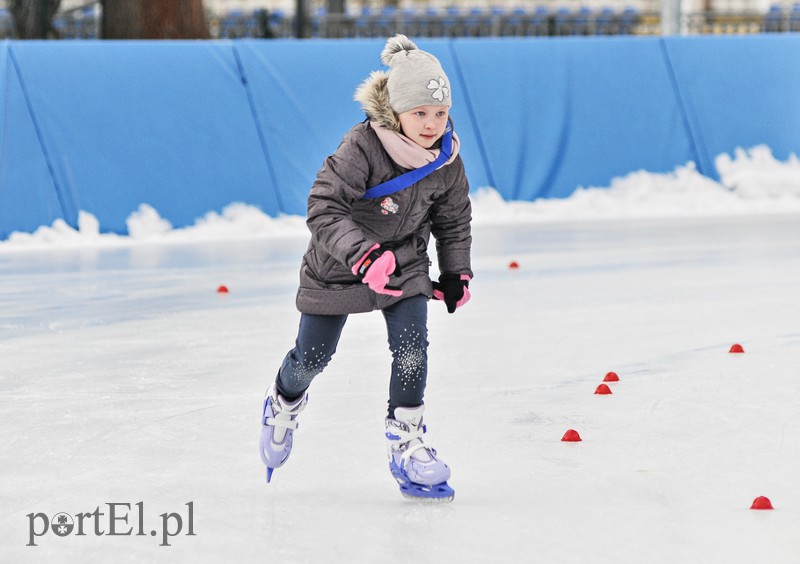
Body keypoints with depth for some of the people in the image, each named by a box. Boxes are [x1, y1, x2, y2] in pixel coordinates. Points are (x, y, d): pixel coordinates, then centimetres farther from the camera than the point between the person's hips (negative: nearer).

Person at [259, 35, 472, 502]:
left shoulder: (447, 160, -13)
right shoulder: (362, 148, -31)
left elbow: (454, 219, 6)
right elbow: (324, 209, -35)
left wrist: (456, 273, 7)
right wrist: (363, 255, -46)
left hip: (405, 263, 3)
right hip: (338, 266, -3)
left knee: (412, 348, -15)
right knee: (314, 356, 10)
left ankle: (407, 442, -1)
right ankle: (284, 404, 43)